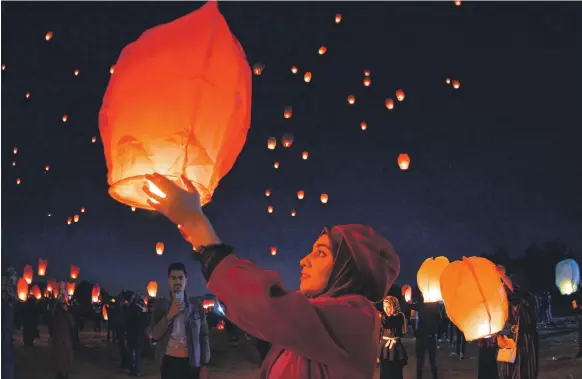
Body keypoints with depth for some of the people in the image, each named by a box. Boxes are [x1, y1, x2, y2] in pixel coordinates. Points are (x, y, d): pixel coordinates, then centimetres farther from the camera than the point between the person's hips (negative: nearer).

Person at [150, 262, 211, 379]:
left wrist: (204, 364, 1)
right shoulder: (161, 304, 4)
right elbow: (155, 335, -2)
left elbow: (204, 335, 5)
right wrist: (169, 315, -16)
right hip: (169, 361, 0)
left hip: (191, 362, 0)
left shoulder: (196, 304, 4)